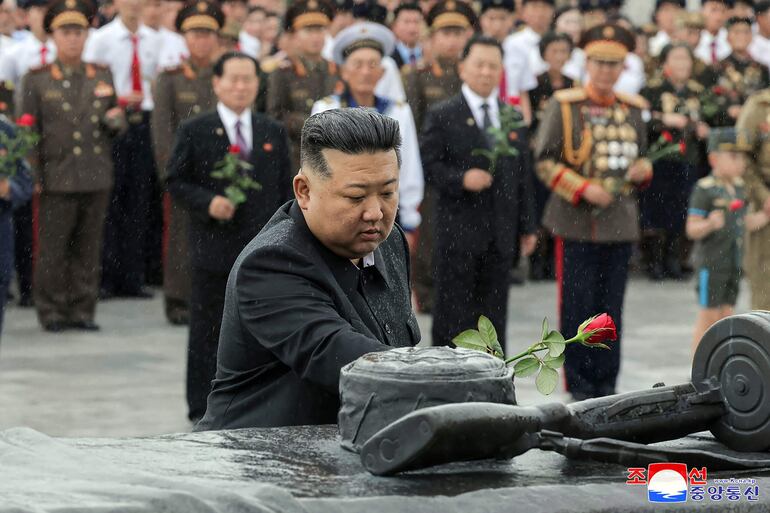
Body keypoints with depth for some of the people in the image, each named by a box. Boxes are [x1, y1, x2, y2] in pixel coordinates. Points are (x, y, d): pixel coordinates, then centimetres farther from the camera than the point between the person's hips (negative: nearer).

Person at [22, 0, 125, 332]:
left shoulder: (102, 77, 11)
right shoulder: (36, 80, 2)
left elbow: (115, 126, 19)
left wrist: (116, 120, -5)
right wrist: (33, 177, -5)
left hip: (97, 179, 3)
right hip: (57, 179, -3)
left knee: (89, 249, 6)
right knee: (53, 250, 0)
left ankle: (82, 310, 14)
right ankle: (52, 312, 9)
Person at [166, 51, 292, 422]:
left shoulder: (273, 133, 11)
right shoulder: (194, 131, 0)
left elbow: (285, 188, 13)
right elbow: (176, 181, 0)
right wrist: (207, 203, -17)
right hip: (213, 249, -3)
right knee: (208, 334, 3)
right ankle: (202, 410, 9)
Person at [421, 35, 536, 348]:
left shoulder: (513, 117, 14)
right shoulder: (442, 116, -1)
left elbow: (522, 175, 15)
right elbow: (428, 166, -7)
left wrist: (527, 227, 12)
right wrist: (461, 179, -23)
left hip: (500, 235, 4)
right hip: (457, 233, -4)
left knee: (494, 316, 7)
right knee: (453, 314, -1)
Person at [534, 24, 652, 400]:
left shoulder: (633, 109, 10)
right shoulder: (564, 105, -3)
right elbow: (544, 161, -5)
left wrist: (643, 170, -3)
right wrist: (583, 189, -17)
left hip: (620, 224, 4)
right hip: (576, 223, -4)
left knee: (611, 309, 7)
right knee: (577, 307, -1)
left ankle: (606, 384, 15)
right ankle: (580, 386, 8)